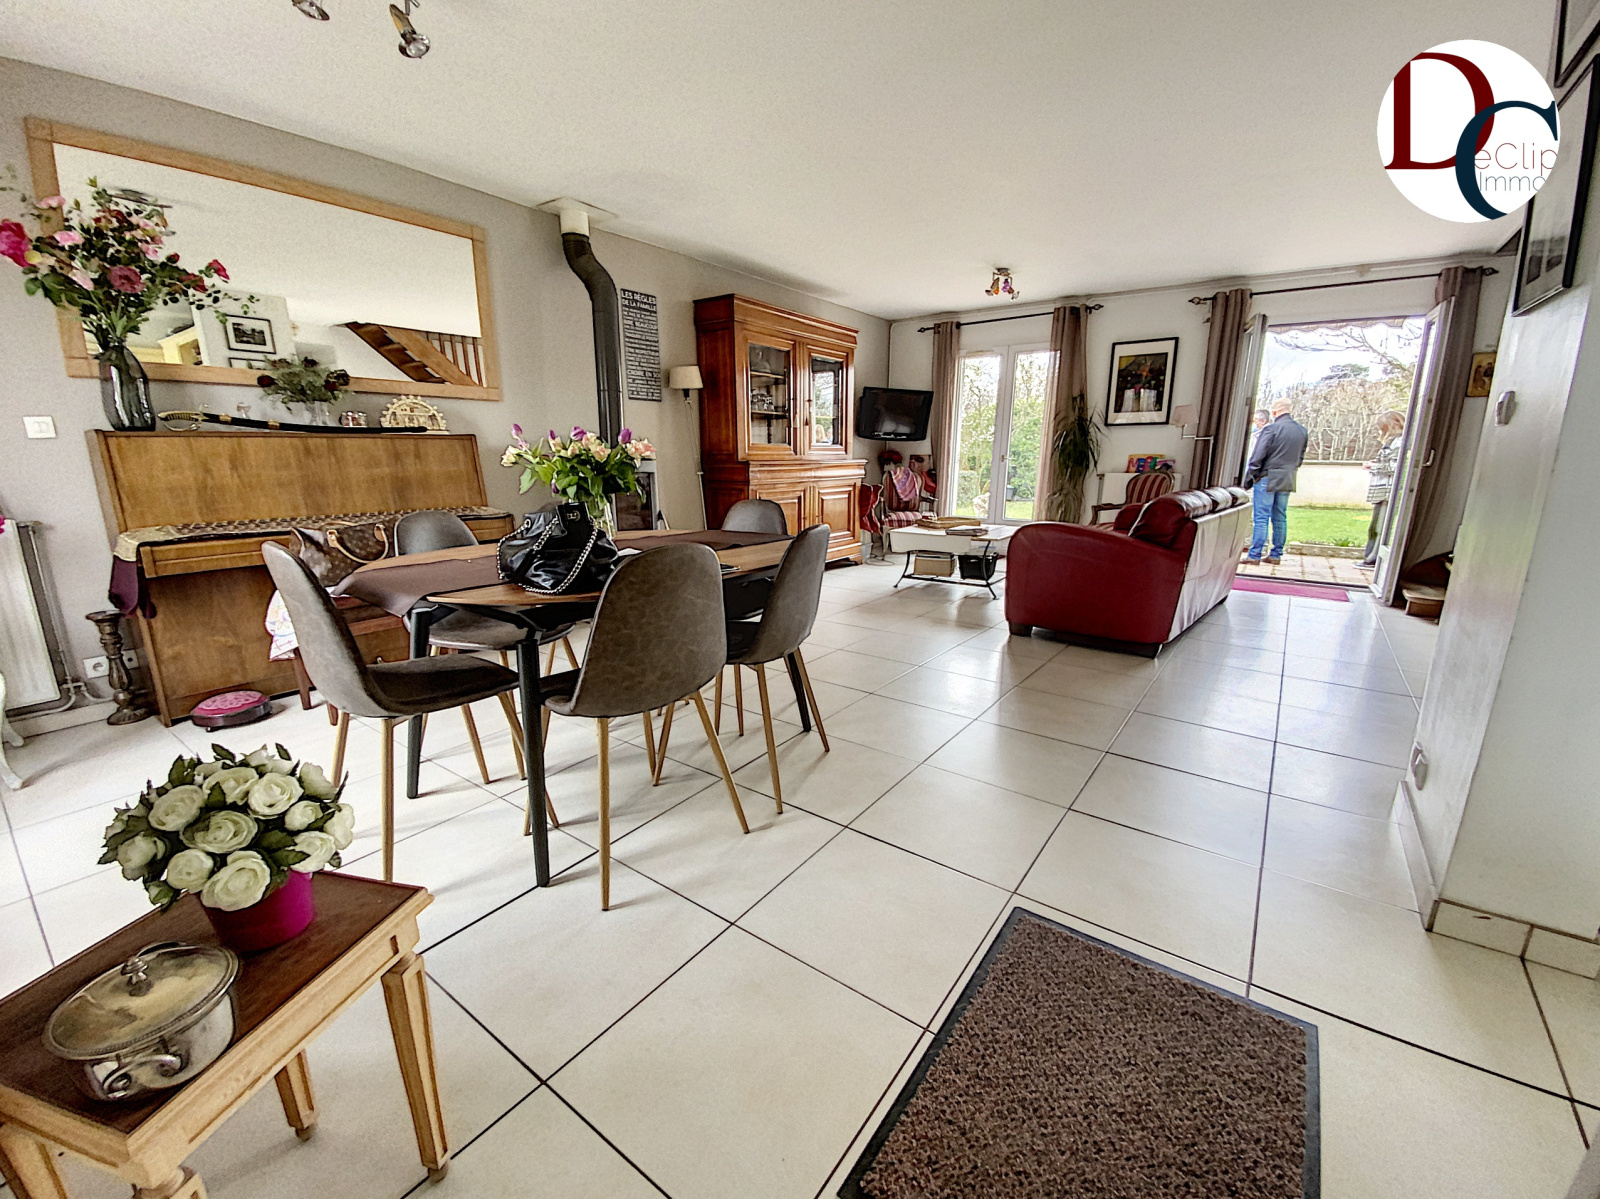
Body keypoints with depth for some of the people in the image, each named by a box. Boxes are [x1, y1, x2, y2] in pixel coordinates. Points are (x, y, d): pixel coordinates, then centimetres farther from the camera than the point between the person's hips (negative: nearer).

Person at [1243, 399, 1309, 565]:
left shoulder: (1271, 429, -12)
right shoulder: (1302, 430, 11)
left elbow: (1257, 457, -12)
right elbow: (1301, 457, 17)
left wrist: (1249, 479, -4)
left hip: (1267, 478, -6)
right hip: (1287, 480, 6)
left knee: (1261, 518, -6)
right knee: (1280, 518, 10)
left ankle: (1254, 555, -7)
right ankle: (1276, 555, 14)